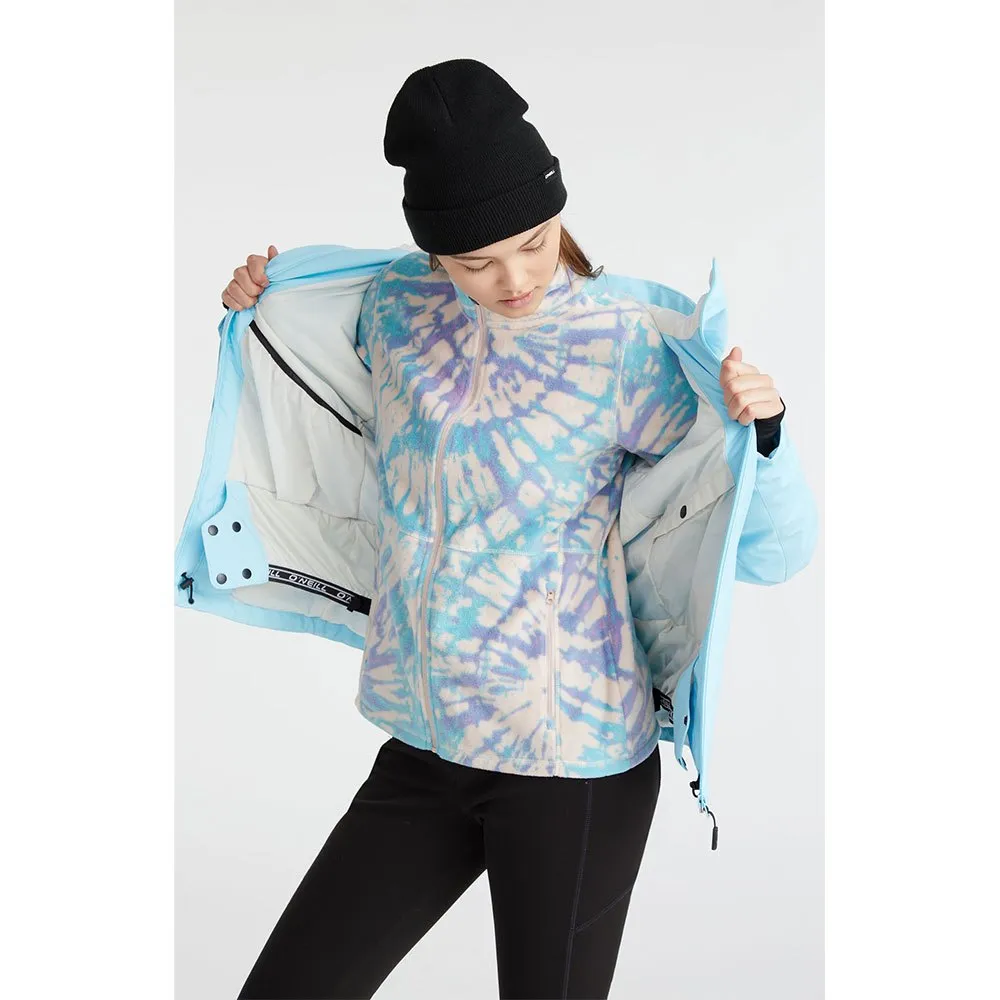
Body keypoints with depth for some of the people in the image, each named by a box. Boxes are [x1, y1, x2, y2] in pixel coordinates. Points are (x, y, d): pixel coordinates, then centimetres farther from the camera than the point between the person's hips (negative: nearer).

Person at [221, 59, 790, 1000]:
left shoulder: (620, 348, -11)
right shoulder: (396, 303, 1)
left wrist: (758, 427, -26)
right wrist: (257, 310, 13)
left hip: (571, 761, -4)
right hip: (421, 748, 5)